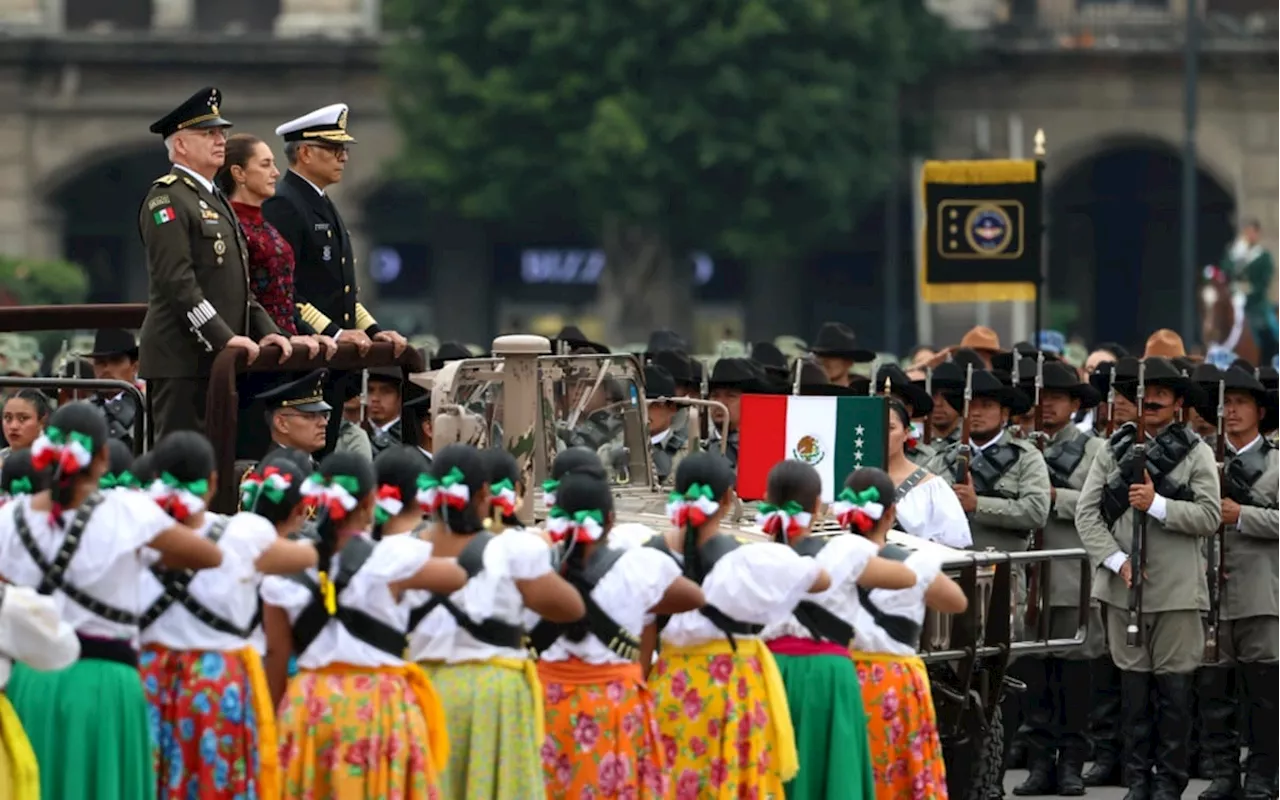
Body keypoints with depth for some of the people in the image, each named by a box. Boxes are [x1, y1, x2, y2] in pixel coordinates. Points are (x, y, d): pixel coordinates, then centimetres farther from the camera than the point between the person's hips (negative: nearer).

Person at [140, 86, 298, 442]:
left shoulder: (214, 199, 22)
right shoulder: (167, 199, -9)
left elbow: (238, 282, 24)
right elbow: (177, 281, -19)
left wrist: (265, 331, 10)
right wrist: (224, 337, -22)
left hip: (217, 359, 9)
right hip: (181, 360, -9)